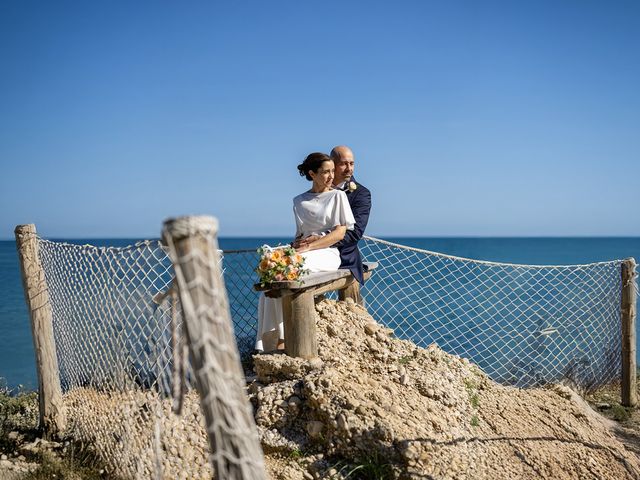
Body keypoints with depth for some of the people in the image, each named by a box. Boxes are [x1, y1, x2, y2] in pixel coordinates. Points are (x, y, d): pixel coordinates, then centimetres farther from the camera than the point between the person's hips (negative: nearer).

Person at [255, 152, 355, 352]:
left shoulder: (338, 196, 7)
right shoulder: (299, 201, 19)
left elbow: (340, 233, -3)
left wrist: (310, 246, -14)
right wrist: (298, 244, -6)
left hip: (328, 253, -4)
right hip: (305, 253, 4)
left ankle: (283, 338, -27)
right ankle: (268, 341, -32)